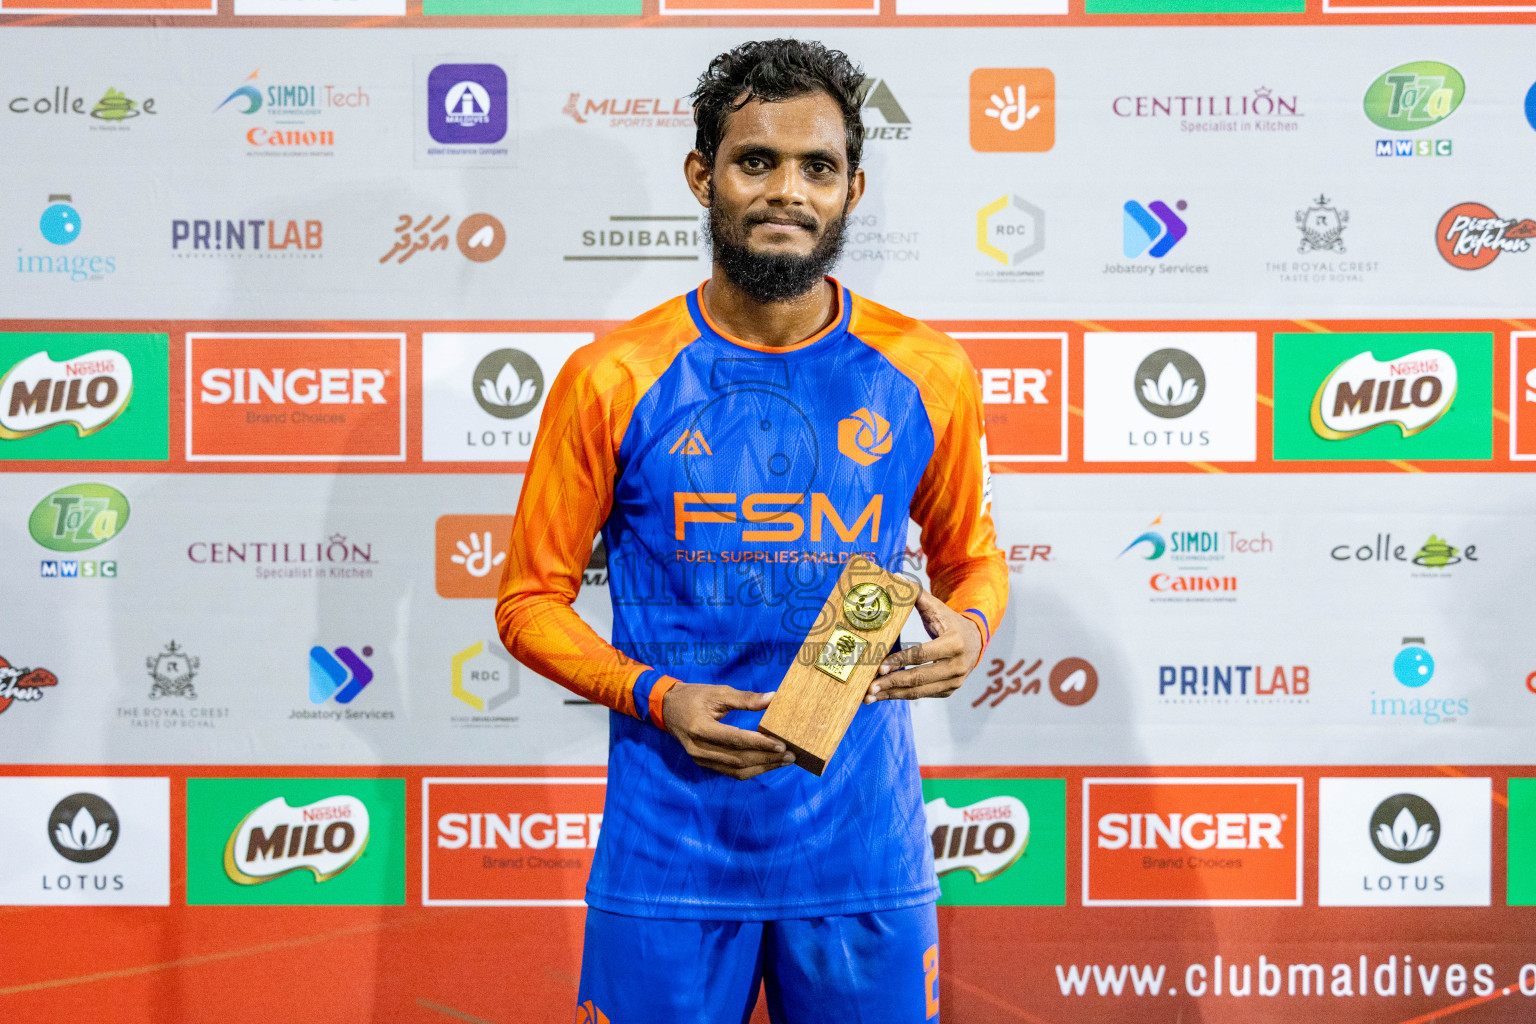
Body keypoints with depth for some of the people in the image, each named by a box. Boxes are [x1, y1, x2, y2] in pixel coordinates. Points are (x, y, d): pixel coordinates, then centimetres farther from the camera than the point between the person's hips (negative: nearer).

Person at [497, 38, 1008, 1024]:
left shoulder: (924, 375, 1)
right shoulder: (614, 380, -4)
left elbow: (971, 553, 16)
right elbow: (532, 597, 2)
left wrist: (970, 627, -7)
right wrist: (655, 697, -14)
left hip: (865, 856, 2)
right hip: (671, 854, -1)